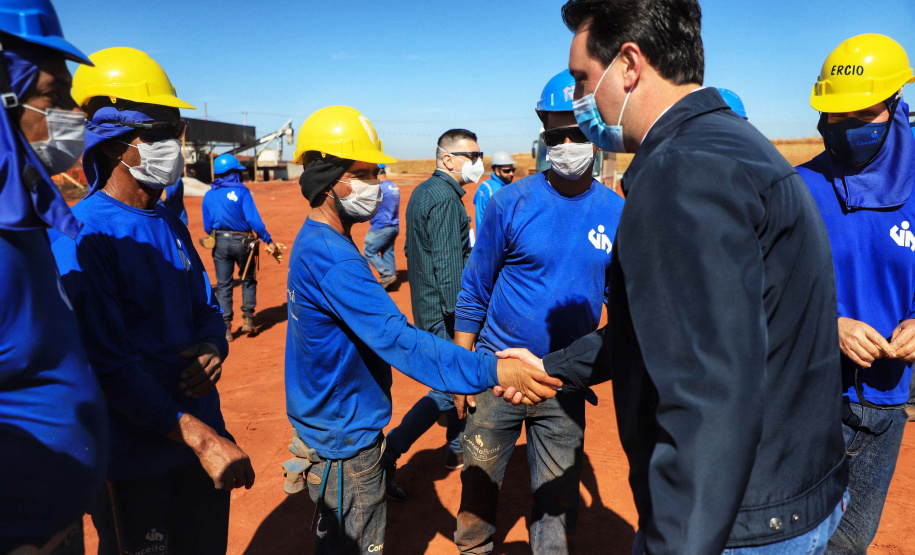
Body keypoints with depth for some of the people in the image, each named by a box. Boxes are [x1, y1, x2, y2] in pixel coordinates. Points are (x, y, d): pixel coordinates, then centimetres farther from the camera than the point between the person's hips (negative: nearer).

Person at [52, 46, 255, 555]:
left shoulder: (172, 224, 7)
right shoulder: (83, 235, -18)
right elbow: (107, 364, -22)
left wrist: (213, 351, -9)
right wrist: (201, 437, -24)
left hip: (201, 434, 7)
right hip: (135, 459, -7)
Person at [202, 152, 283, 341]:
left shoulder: (209, 195, 5)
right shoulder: (241, 191, -8)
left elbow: (207, 227, 7)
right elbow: (254, 220, -14)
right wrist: (269, 242, -10)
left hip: (220, 243, 3)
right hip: (242, 242, -3)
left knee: (223, 285, 8)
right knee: (248, 280, 16)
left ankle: (225, 327, 6)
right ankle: (248, 319, 12)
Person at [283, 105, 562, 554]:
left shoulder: (313, 241, 6)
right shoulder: (332, 257, -27)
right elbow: (397, 340, -36)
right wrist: (492, 371, -42)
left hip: (329, 425, 10)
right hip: (345, 438, -10)